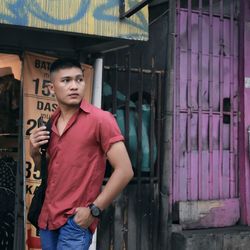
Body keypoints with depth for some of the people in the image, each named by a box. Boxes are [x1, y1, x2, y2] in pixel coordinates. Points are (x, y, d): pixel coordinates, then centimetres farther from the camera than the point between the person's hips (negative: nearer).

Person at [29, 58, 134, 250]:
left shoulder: (100, 119, -13)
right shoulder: (51, 122, 6)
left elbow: (124, 171, -16)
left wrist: (94, 210, -14)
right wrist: (35, 152, -2)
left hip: (76, 220, -6)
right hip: (47, 217, 6)